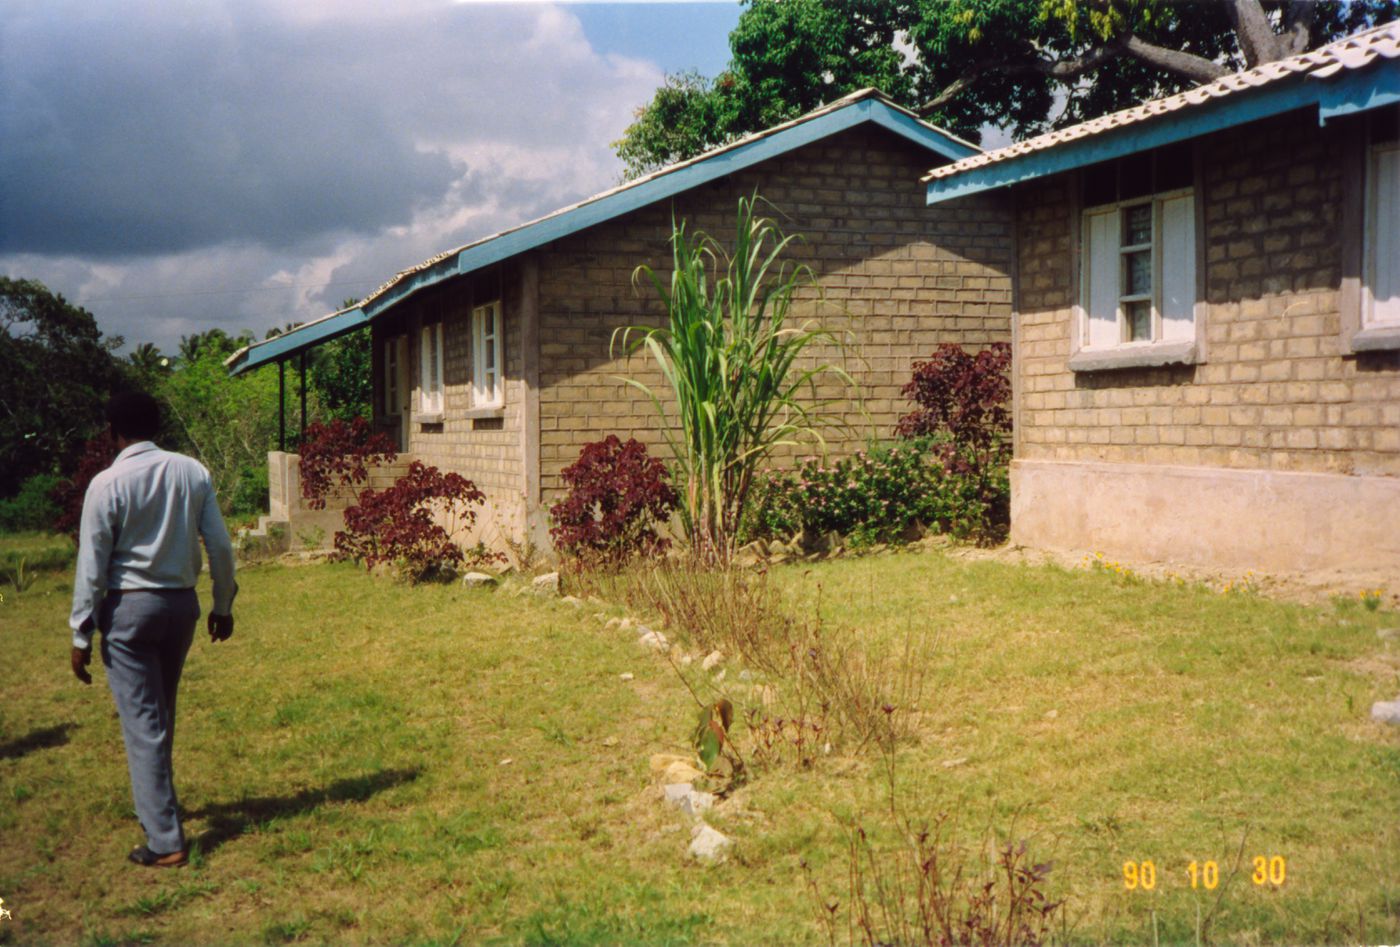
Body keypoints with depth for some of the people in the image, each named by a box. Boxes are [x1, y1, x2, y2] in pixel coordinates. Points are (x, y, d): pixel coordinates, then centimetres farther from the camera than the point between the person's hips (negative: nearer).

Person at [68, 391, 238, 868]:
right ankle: (156, 802, 38)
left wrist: (82, 635, -3)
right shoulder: (193, 472, -1)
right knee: (161, 713, 21)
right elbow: (219, 546, 1)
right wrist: (223, 605, 13)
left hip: (129, 607, -4)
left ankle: (165, 840, -2)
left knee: (143, 721, -1)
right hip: (182, 602, 5)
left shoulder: (107, 484, -11)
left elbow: (92, 565, -10)